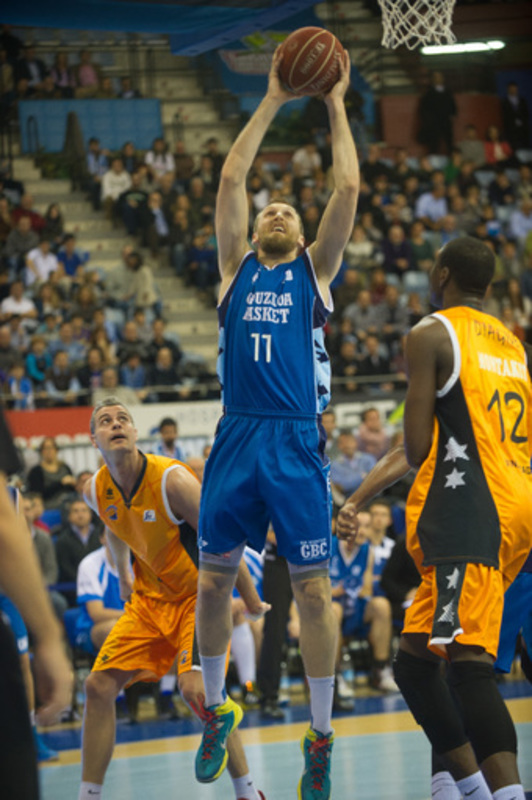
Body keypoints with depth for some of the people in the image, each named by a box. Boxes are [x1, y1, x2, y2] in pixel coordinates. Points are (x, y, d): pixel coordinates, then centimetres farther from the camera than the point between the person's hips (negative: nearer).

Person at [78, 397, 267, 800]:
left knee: (195, 689, -23)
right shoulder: (95, 490, -6)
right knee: (99, 685, -4)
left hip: (199, 594, -6)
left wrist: (250, 599, -10)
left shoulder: (172, 480, -25)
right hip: (150, 597, 6)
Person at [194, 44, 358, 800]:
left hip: (297, 445, -2)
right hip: (236, 439, 2)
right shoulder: (236, 267, 16)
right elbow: (231, 178, 10)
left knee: (313, 589, -3)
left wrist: (336, 105, 12)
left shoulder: (315, 270, 12)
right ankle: (216, 709, 24)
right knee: (214, 580, 5)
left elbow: (348, 188, 6)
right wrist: (272, 103, 12)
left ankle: (320, 736, 4)